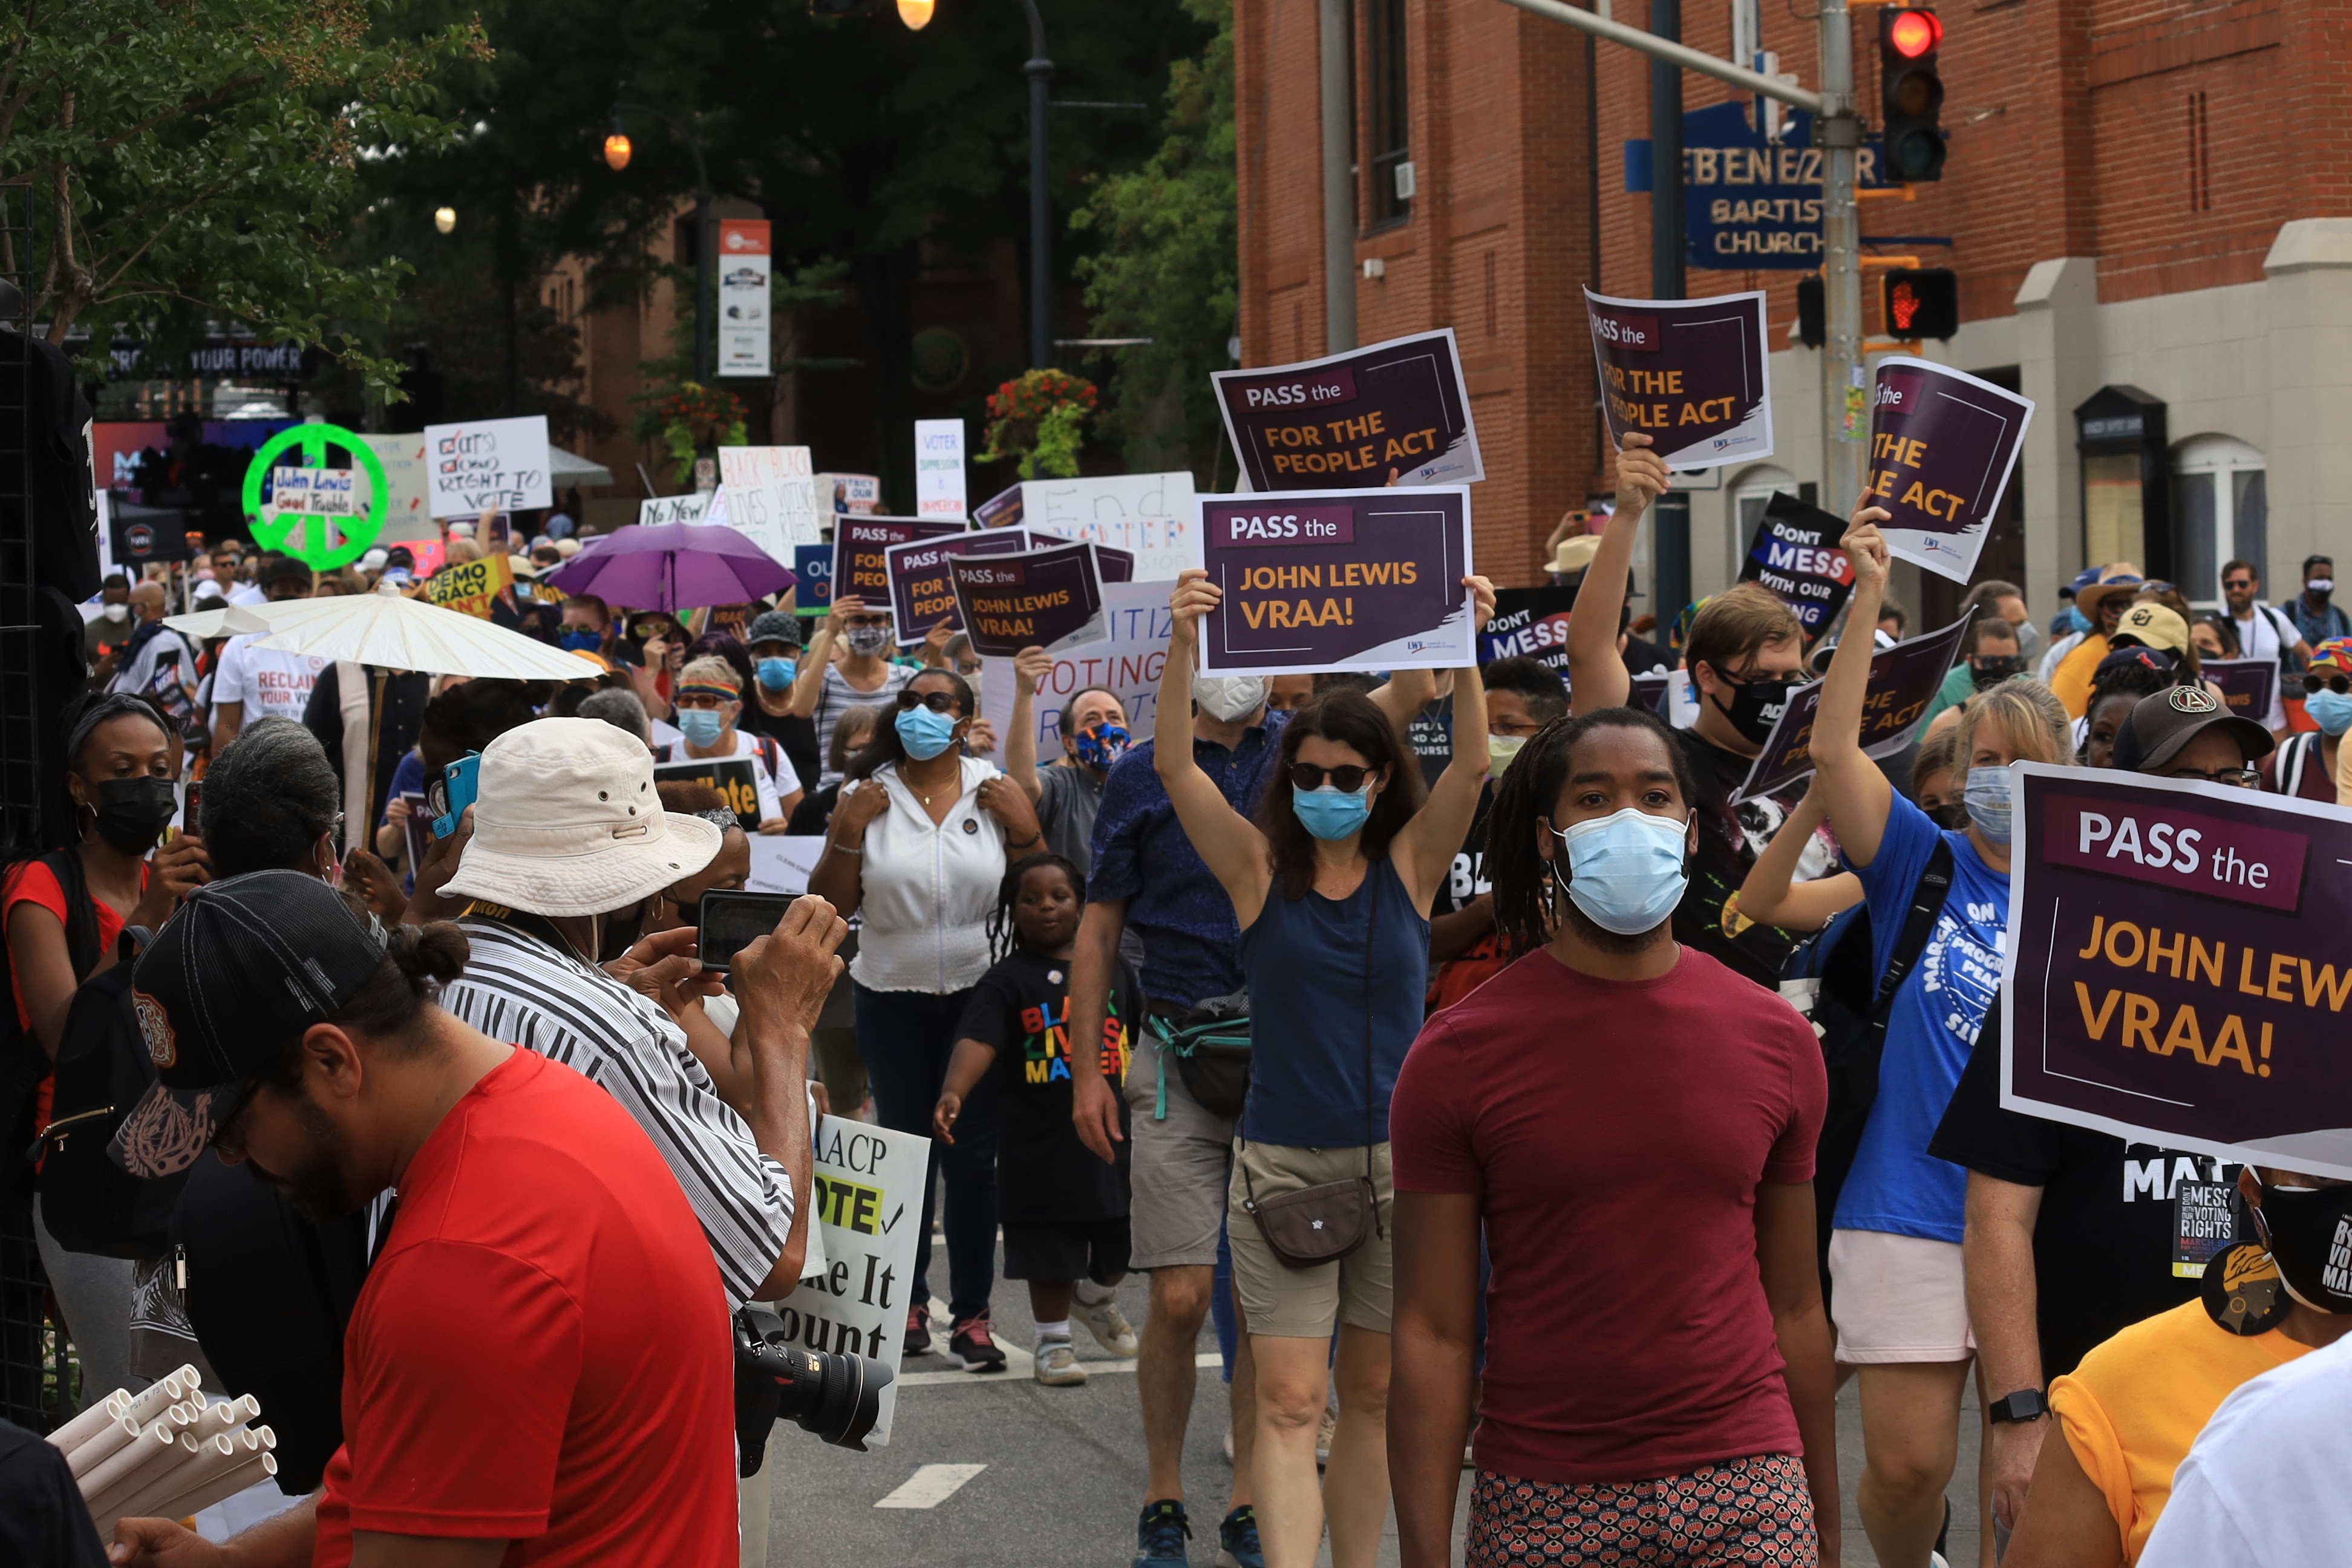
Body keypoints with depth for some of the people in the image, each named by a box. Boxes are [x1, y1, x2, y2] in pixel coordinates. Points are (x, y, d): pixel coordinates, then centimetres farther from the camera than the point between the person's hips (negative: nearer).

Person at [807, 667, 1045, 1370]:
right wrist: (846, 832, -12)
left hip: (978, 993, -1)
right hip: (893, 998, 1)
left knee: (974, 1157, -2)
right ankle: (908, 1303, 20)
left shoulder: (995, 791, 0)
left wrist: (1025, 826, -11)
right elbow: (831, 904, 1)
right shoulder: (869, 795, -1)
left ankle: (971, 1316, 4)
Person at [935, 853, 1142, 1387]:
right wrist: (953, 1093, -37)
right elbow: (978, 1040, -20)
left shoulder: (1113, 970, 8)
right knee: (1051, 1248, 4)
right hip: (1042, 1144, -4)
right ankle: (1053, 1339, 20)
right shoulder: (1007, 981, -6)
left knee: (1121, 1242, 11)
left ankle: (1097, 1299, 41)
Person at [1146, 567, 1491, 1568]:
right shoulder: (1258, 868, 1)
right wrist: (1183, 647, -22)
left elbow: (1472, 764, -9)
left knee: (1373, 1393, 11)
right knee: (1288, 1400, -7)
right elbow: (1173, 767, -10)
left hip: (1395, 1157, 2)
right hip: (1283, 1161, -2)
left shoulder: (1410, 866, 4)